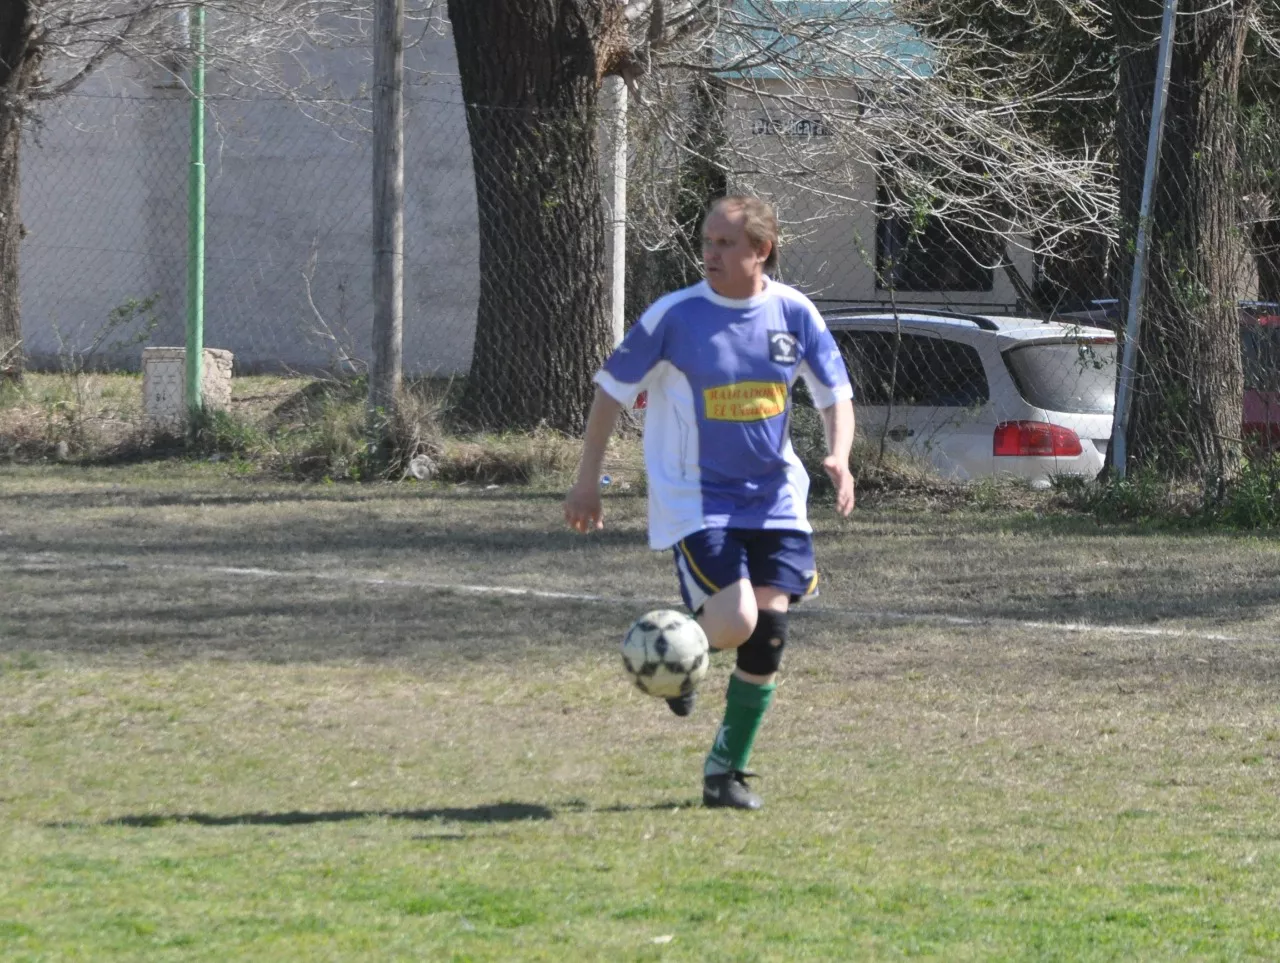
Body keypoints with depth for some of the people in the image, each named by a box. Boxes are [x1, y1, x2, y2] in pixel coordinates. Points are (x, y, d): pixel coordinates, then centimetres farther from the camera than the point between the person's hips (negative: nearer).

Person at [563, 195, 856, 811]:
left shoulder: (793, 313, 0)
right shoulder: (675, 316, -8)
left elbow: (836, 395, 8)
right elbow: (613, 389, 0)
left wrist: (838, 459, -12)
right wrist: (588, 480, -1)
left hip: (774, 500, 3)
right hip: (696, 500, -3)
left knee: (768, 633, -6)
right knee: (733, 623, -22)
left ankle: (726, 770, 10)